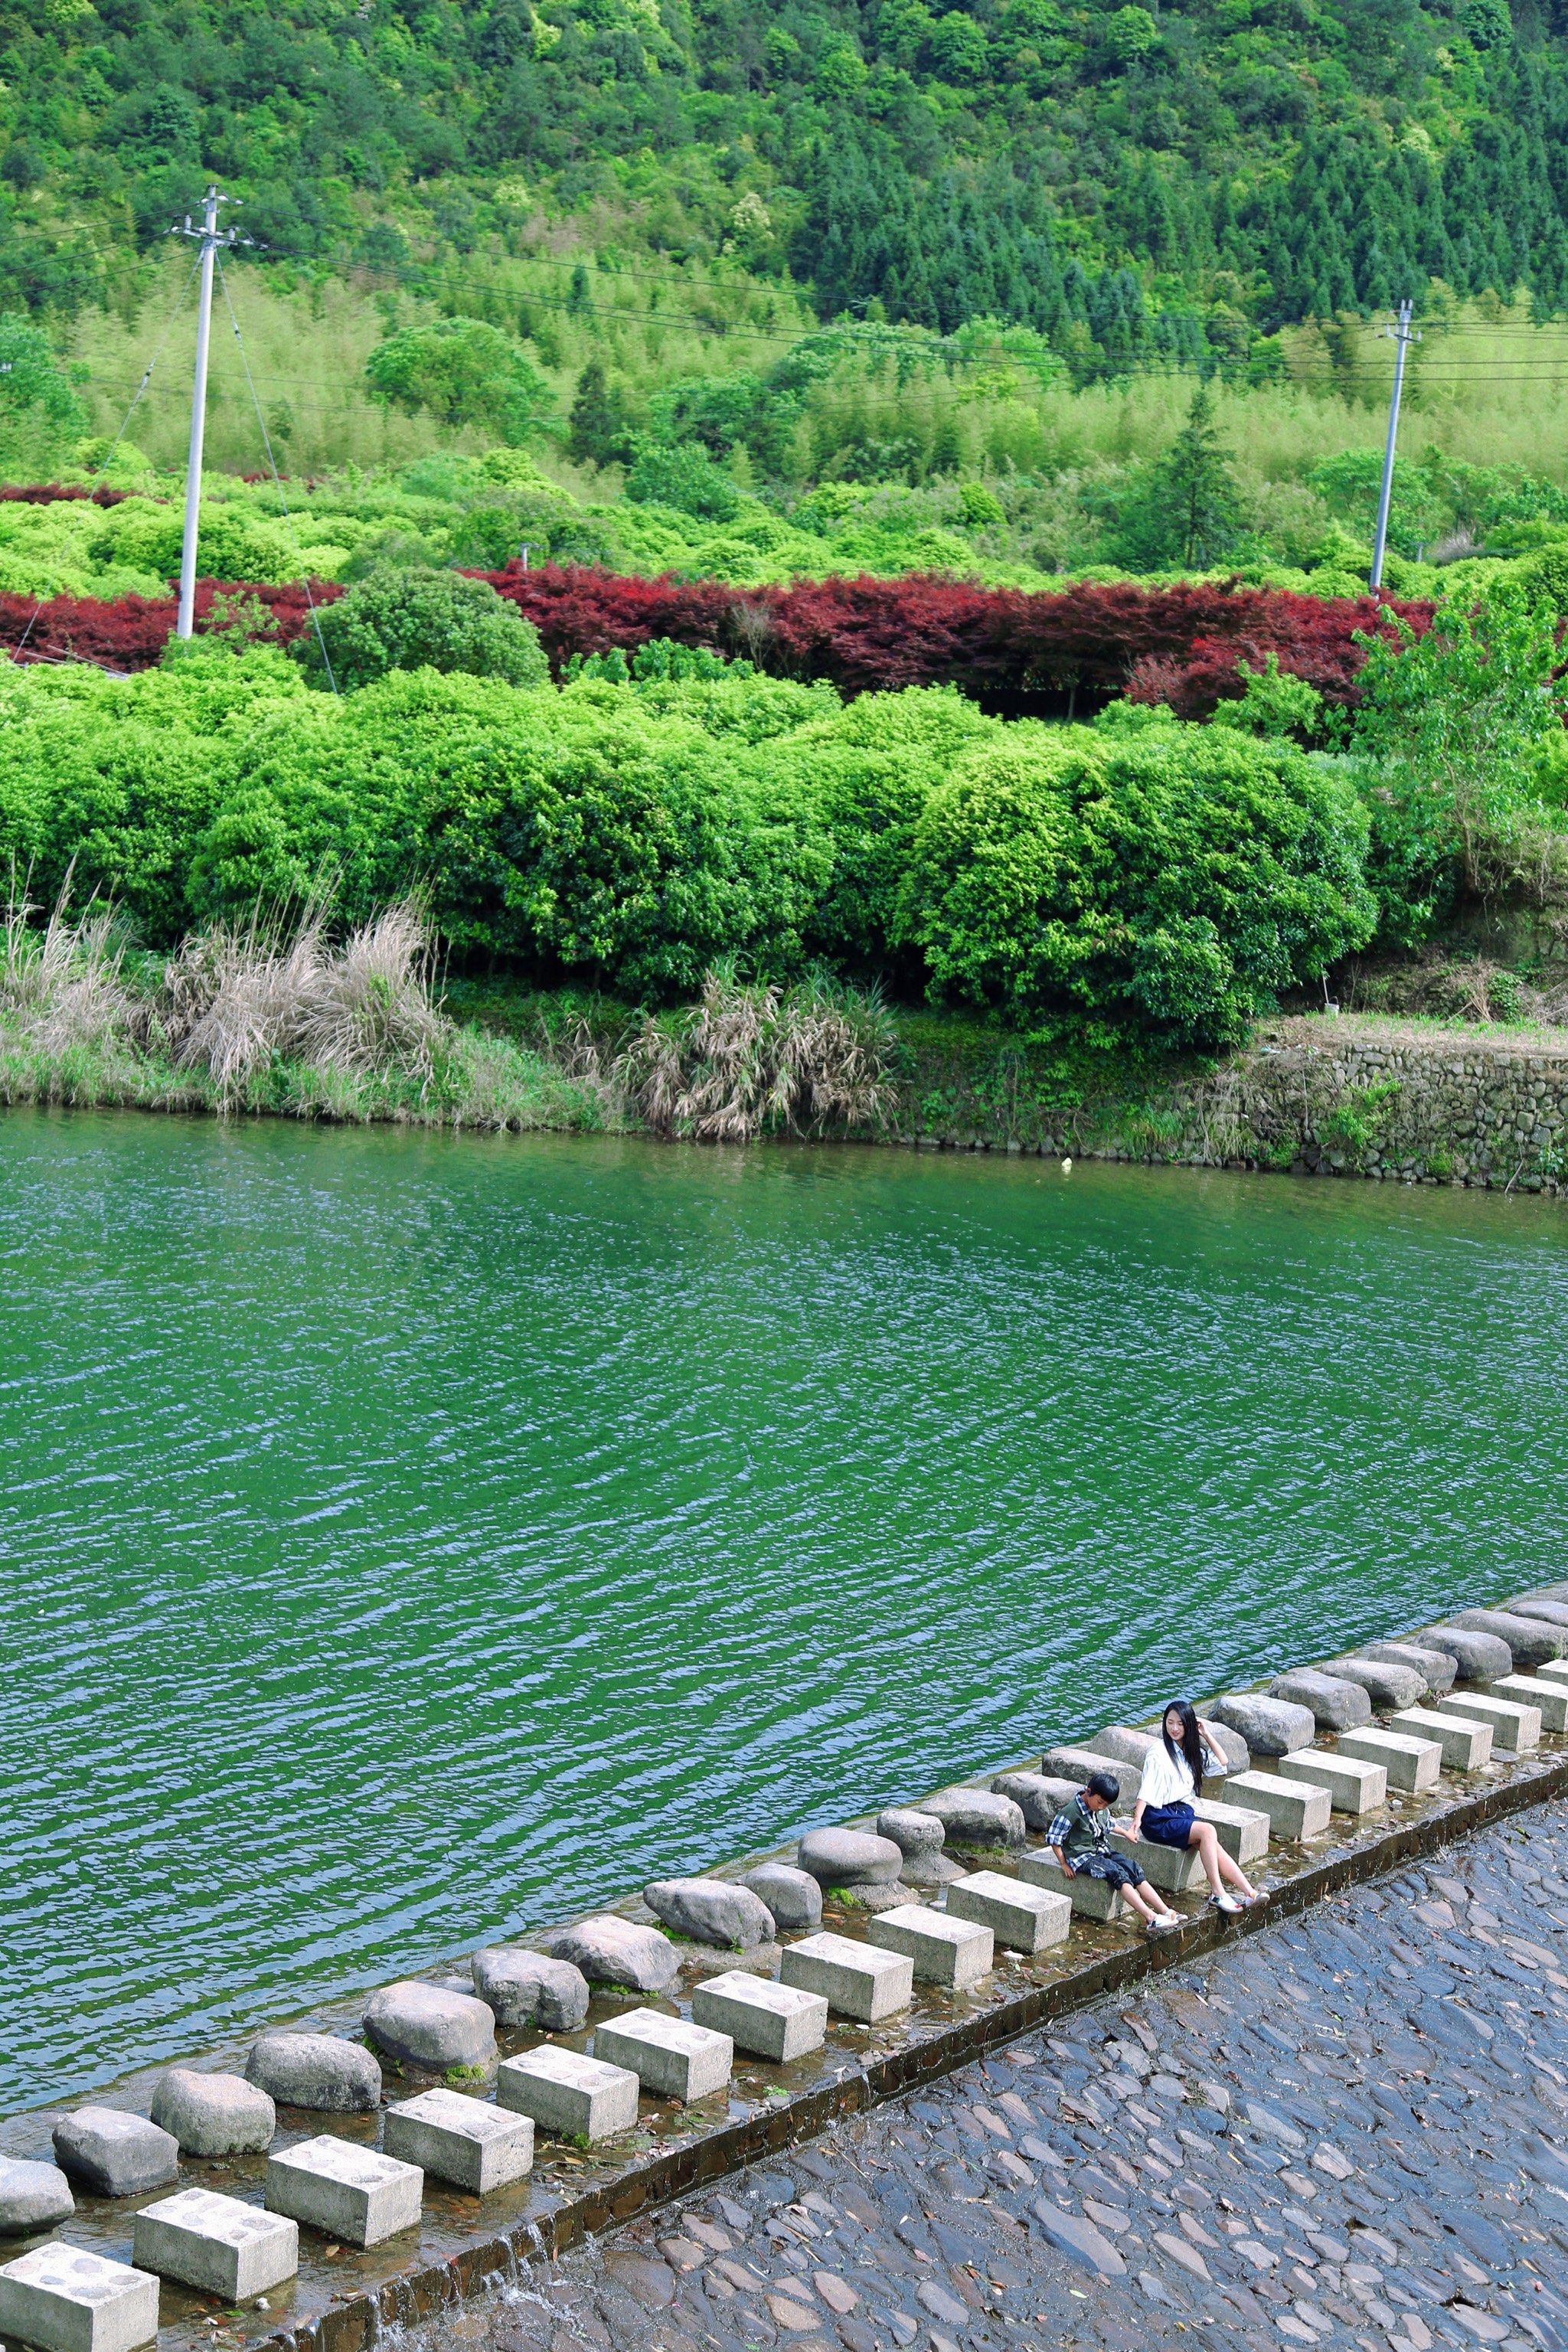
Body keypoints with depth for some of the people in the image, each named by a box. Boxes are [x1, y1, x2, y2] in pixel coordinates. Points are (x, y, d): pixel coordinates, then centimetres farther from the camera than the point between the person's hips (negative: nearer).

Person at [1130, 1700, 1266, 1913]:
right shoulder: (1158, 1752, -7)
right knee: (1208, 1831, -28)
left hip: (1183, 1812, 6)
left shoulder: (1192, 1751, 15)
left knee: (1212, 1846, -20)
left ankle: (1249, 1893, -28)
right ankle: (1217, 1893, -28)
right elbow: (1146, 1789, -14)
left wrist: (1206, 1735, 13)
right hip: (1159, 1819, -6)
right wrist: (1137, 1819, -27)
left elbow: (1222, 1763, 22)